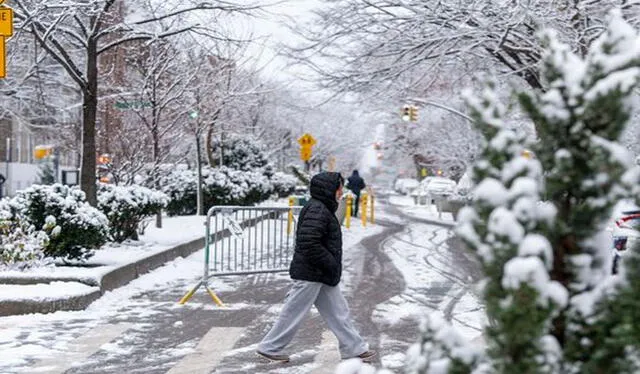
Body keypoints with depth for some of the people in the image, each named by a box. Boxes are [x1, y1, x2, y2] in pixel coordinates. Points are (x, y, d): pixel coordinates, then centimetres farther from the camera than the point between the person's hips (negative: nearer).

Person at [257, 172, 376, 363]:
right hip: (310, 275, -10)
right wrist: (331, 264, -20)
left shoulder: (323, 209, 13)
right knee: (294, 313, 2)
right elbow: (309, 243, -28)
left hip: (323, 276, 10)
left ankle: (354, 348, 21)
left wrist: (332, 265, 15)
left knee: (338, 311, 13)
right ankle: (269, 347, 14)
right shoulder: (317, 210, -20)